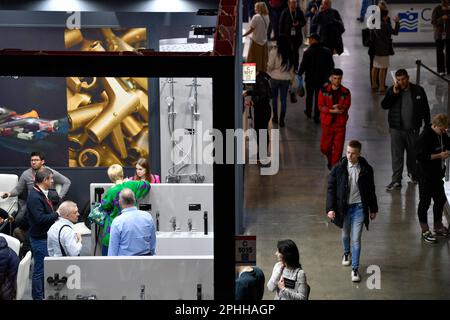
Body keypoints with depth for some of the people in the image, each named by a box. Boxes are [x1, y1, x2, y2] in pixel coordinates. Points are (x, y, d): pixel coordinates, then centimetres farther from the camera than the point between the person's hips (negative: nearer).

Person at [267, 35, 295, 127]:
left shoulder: (274, 51, -14)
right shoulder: (290, 52, -5)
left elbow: (270, 65, -12)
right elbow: (292, 66, 1)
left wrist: (269, 71, 10)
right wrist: (291, 77, 12)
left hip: (275, 78, -2)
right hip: (286, 78, 2)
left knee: (274, 98, 17)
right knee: (283, 99, 8)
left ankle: (275, 117, 25)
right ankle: (282, 120, 8)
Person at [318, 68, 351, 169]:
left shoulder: (346, 92, -1)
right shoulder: (324, 91, -3)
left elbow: (347, 106, -7)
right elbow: (321, 106, -8)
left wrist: (340, 107, -29)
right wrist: (333, 111, -21)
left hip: (340, 124, 0)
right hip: (327, 123, 0)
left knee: (338, 147, -1)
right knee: (324, 147, 7)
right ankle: (330, 160, 39)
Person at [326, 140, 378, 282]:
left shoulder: (366, 169, -7)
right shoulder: (338, 168, -9)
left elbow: (371, 190, 4)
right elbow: (331, 188, -4)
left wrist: (373, 209, 9)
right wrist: (330, 208, -10)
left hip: (359, 207, -1)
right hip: (343, 207, 1)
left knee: (356, 239, -4)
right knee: (345, 235, 21)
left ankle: (355, 269, 4)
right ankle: (347, 253, 51)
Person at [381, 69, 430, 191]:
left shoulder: (418, 90, -3)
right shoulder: (392, 90, -2)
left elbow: (425, 109, 4)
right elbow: (384, 105, -10)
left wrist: (427, 125, 3)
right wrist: (394, 93, -20)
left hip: (413, 129, 1)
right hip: (396, 128, -1)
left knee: (413, 153, 15)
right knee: (396, 155, -2)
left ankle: (413, 174, 37)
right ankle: (396, 181, 3)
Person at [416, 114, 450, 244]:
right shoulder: (425, 137, -20)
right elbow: (420, 156, -24)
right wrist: (439, 155, -24)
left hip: (438, 174, 8)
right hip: (426, 175, -8)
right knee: (425, 202, 3)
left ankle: (438, 226, 34)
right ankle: (425, 231, 13)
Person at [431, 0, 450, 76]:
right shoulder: (437, 9, -2)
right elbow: (433, 22, -5)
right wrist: (442, 18, -19)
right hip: (439, 34, -2)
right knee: (439, 52, -1)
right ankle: (441, 70, 6)